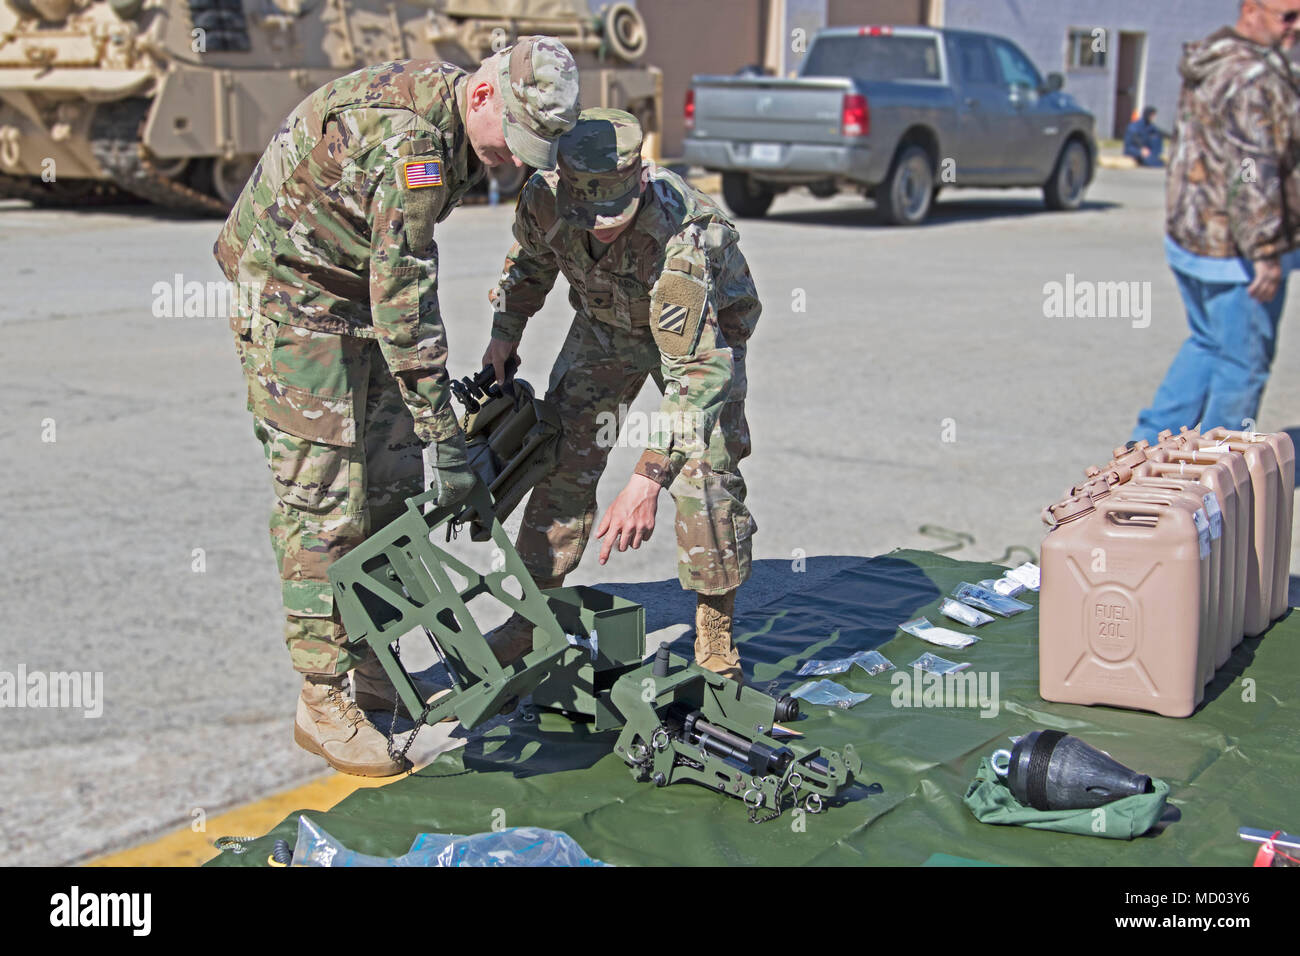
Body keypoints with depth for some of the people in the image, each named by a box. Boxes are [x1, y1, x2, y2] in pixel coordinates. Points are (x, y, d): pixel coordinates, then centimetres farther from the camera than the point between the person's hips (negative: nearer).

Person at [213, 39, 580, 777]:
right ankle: (325, 703, -3)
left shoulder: (454, 120, 1)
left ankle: (368, 668, 19)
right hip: (291, 293, -9)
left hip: (359, 293, 10)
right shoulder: (410, 136, -29)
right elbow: (404, 294, -30)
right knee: (324, 499, -10)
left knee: (392, 482, 8)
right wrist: (442, 431, -27)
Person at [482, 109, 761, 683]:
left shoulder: (683, 233, -43)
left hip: (702, 329, -4)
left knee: (705, 473, -18)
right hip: (603, 325, 5)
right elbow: (529, 261, 0)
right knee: (561, 458, -2)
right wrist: (505, 333, -6)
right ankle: (534, 619, 12)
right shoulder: (544, 198, -28)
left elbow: (693, 370, -46)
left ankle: (717, 640, -4)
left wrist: (647, 481, -51)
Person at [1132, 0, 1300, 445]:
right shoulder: (1255, 78, -21)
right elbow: (1254, 171, -27)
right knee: (1244, 363, 4)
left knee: (1209, 342, 24)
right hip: (1236, 252, -9)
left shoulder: (1207, 65, 10)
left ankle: (1152, 436, 23)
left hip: (1187, 236, 9)